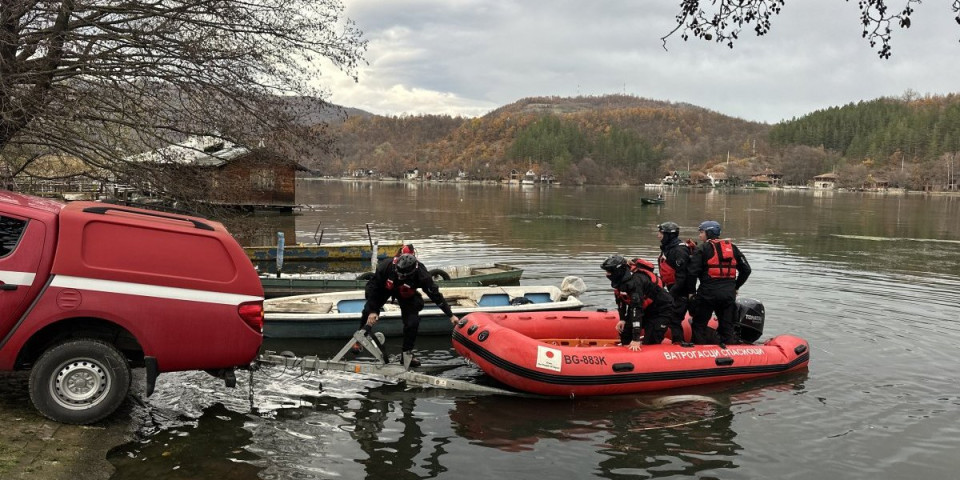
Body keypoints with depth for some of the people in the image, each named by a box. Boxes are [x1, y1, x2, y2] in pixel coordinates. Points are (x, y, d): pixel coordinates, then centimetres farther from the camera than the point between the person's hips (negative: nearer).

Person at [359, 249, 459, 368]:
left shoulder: (421, 274, -38)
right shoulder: (386, 266, -39)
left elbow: (435, 295, -27)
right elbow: (372, 286, -24)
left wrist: (451, 315, -24)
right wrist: (372, 311, -25)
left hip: (406, 295, 0)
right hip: (384, 289, 0)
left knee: (412, 322, -13)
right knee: (368, 312, -11)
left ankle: (406, 354, 4)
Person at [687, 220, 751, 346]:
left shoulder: (702, 248, -4)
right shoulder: (732, 248, 13)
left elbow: (693, 272, -12)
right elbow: (746, 269, 15)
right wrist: (735, 287, 23)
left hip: (708, 293, -5)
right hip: (729, 294, 5)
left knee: (699, 325, 6)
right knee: (727, 326, 13)